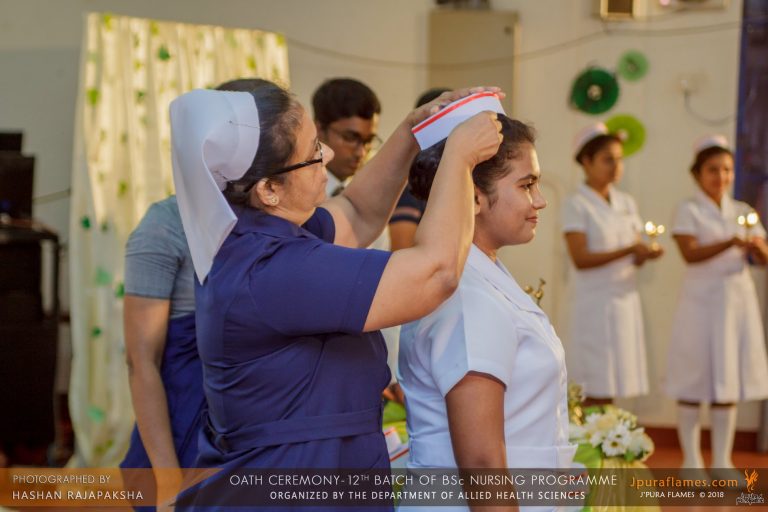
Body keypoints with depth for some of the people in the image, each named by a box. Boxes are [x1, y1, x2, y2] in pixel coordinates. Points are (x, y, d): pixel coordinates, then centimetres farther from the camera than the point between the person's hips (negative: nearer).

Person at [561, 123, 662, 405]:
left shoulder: (627, 203, 13)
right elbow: (580, 259, -14)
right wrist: (628, 251, -22)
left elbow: (634, 260, 12)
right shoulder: (577, 205, -5)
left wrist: (646, 254, -11)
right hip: (595, 302, -6)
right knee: (597, 390, -8)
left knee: (615, 384, 5)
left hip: (626, 298, 6)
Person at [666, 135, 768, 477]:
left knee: (729, 381, 7)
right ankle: (691, 461, 8)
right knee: (694, 382, -1)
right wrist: (731, 243, -32)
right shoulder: (689, 211, -3)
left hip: (738, 301, 4)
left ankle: (721, 461, 15)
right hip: (701, 301, -4)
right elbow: (690, 254, -18)